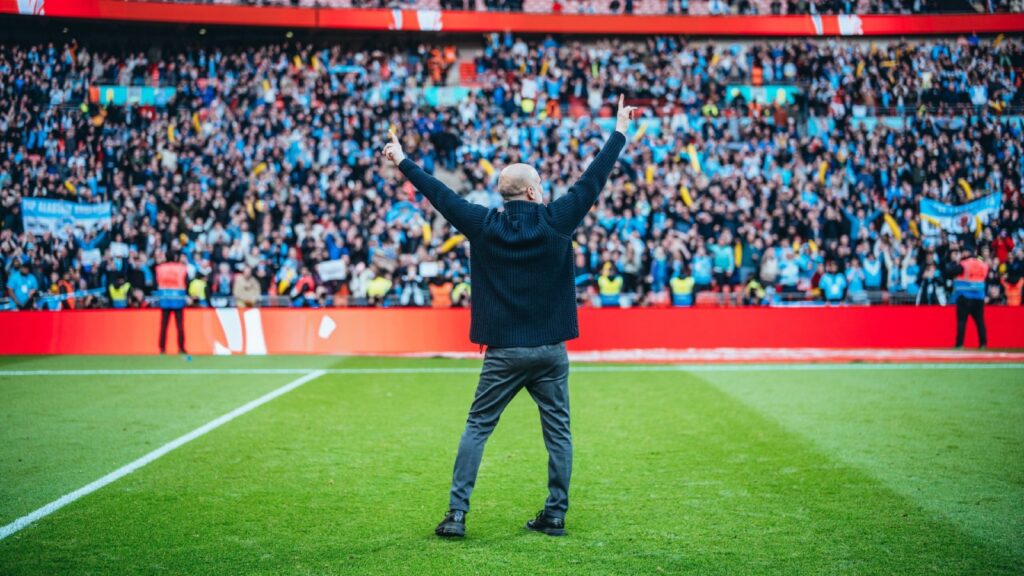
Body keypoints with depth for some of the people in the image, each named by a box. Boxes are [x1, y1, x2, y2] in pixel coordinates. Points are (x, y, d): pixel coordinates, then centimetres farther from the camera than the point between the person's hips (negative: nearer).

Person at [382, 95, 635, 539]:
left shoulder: (484, 225, -3)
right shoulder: (555, 221, -4)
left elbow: (439, 194, 7)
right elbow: (593, 179, 3)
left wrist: (402, 161, 20)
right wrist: (619, 132, 14)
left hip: (503, 352, 0)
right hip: (551, 351, 0)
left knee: (476, 428, 7)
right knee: (558, 432, 10)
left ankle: (456, 514, 2)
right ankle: (555, 515, 12)